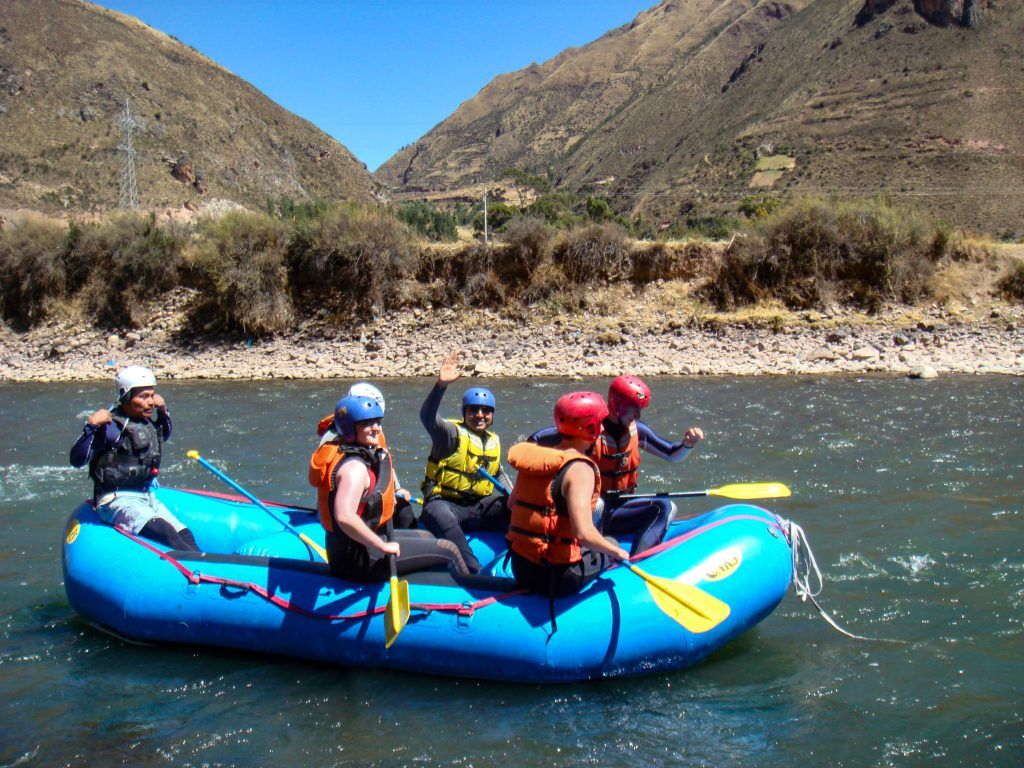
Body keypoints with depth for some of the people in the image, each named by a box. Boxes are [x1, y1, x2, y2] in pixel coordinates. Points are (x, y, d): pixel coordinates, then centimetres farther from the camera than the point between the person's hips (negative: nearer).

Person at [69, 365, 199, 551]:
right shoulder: (111, 426, -13)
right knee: (167, 533, -28)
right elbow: (77, 459, -19)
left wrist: (163, 412, 16)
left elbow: (164, 436, 34)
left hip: (148, 499, 8)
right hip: (118, 501, -8)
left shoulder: (147, 423, 10)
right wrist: (91, 426, -28)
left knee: (185, 536, -7)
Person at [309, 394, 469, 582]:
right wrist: (383, 546, -30)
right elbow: (344, 516, -39)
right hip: (360, 557, -11)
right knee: (449, 551, -4)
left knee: (425, 537, 30)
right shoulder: (354, 467, -24)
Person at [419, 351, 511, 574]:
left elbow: (498, 474, 31)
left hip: (481, 506, 6)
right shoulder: (452, 433, -5)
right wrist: (441, 384, -39)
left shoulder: (494, 441, 16)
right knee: (438, 515, -40)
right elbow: (427, 417, -25)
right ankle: (474, 572, -47)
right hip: (445, 503, -6)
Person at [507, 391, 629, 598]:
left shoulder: (536, 458, 3)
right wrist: (617, 552, -10)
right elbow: (583, 533, -28)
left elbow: (511, 503, 16)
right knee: (611, 544, 21)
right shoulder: (580, 469, -18)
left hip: (520, 569, 6)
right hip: (556, 579, -6)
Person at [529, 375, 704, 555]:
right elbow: (534, 441, -17)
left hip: (616, 513, 6)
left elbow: (673, 455, 12)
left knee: (664, 506, -15)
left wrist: (688, 444, -9)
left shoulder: (637, 430, 2)